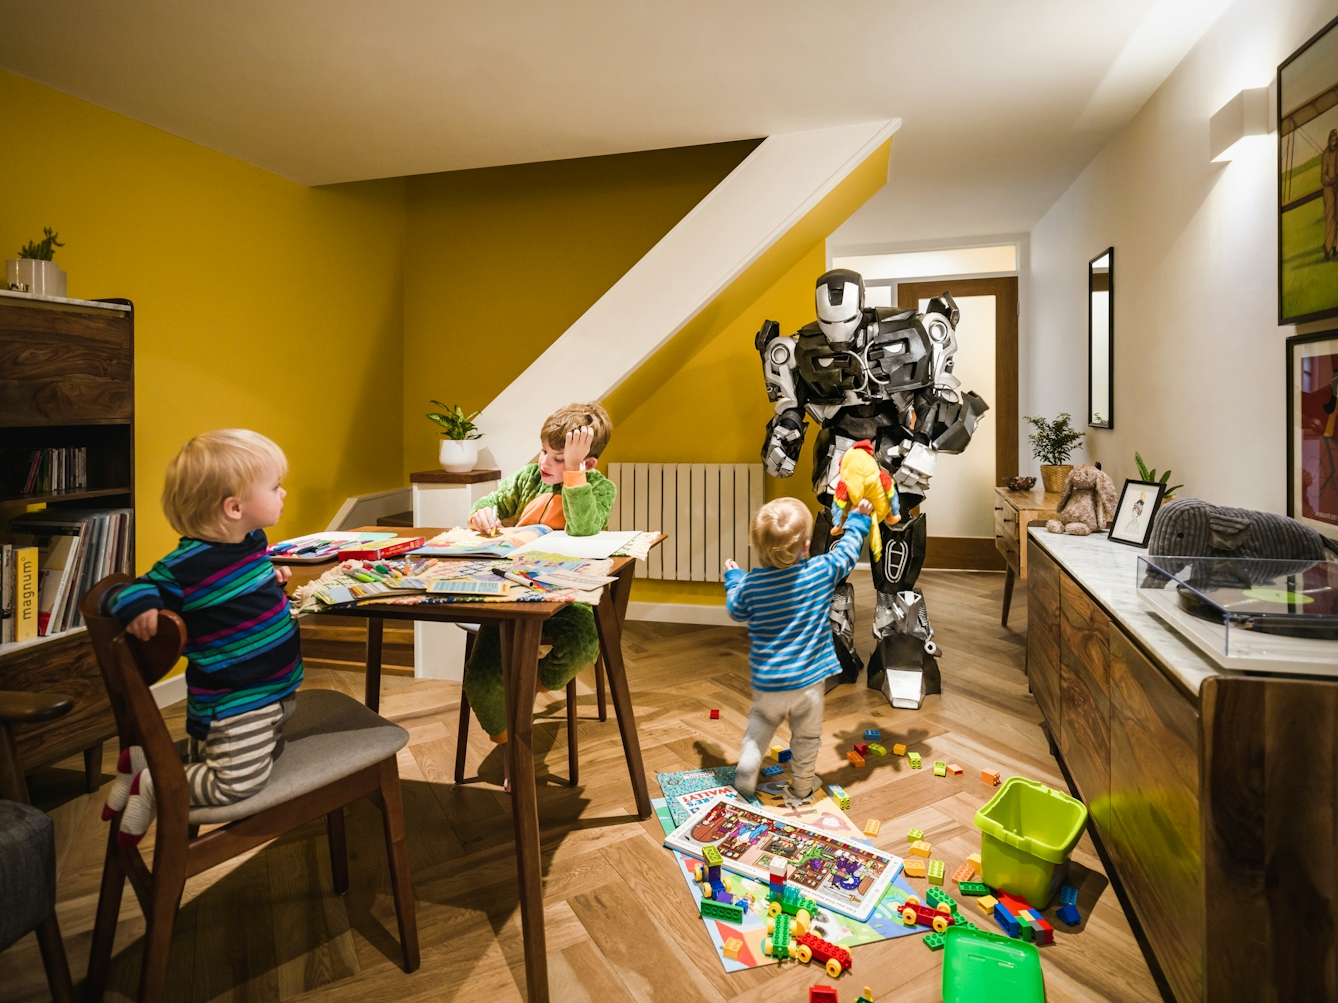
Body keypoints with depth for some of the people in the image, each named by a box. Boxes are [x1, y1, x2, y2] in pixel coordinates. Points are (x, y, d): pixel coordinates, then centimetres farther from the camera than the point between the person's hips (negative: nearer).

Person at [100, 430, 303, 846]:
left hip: (276, 687, 8)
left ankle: (148, 753, 31)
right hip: (232, 700, -8)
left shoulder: (253, 540, 3)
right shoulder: (185, 567, -22)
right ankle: (148, 783, 13)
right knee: (239, 781, -14)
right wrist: (137, 605, -32)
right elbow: (123, 592, -11)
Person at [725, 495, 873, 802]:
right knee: (806, 736, 20)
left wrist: (732, 578, 22)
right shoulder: (822, 570, -16)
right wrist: (858, 520, 18)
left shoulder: (751, 583, -14)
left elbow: (736, 610, 5)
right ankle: (801, 787, 35)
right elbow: (847, 551, 2)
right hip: (808, 680, 0)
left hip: (767, 683, 1)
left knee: (760, 724, 27)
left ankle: (746, 773, 21)